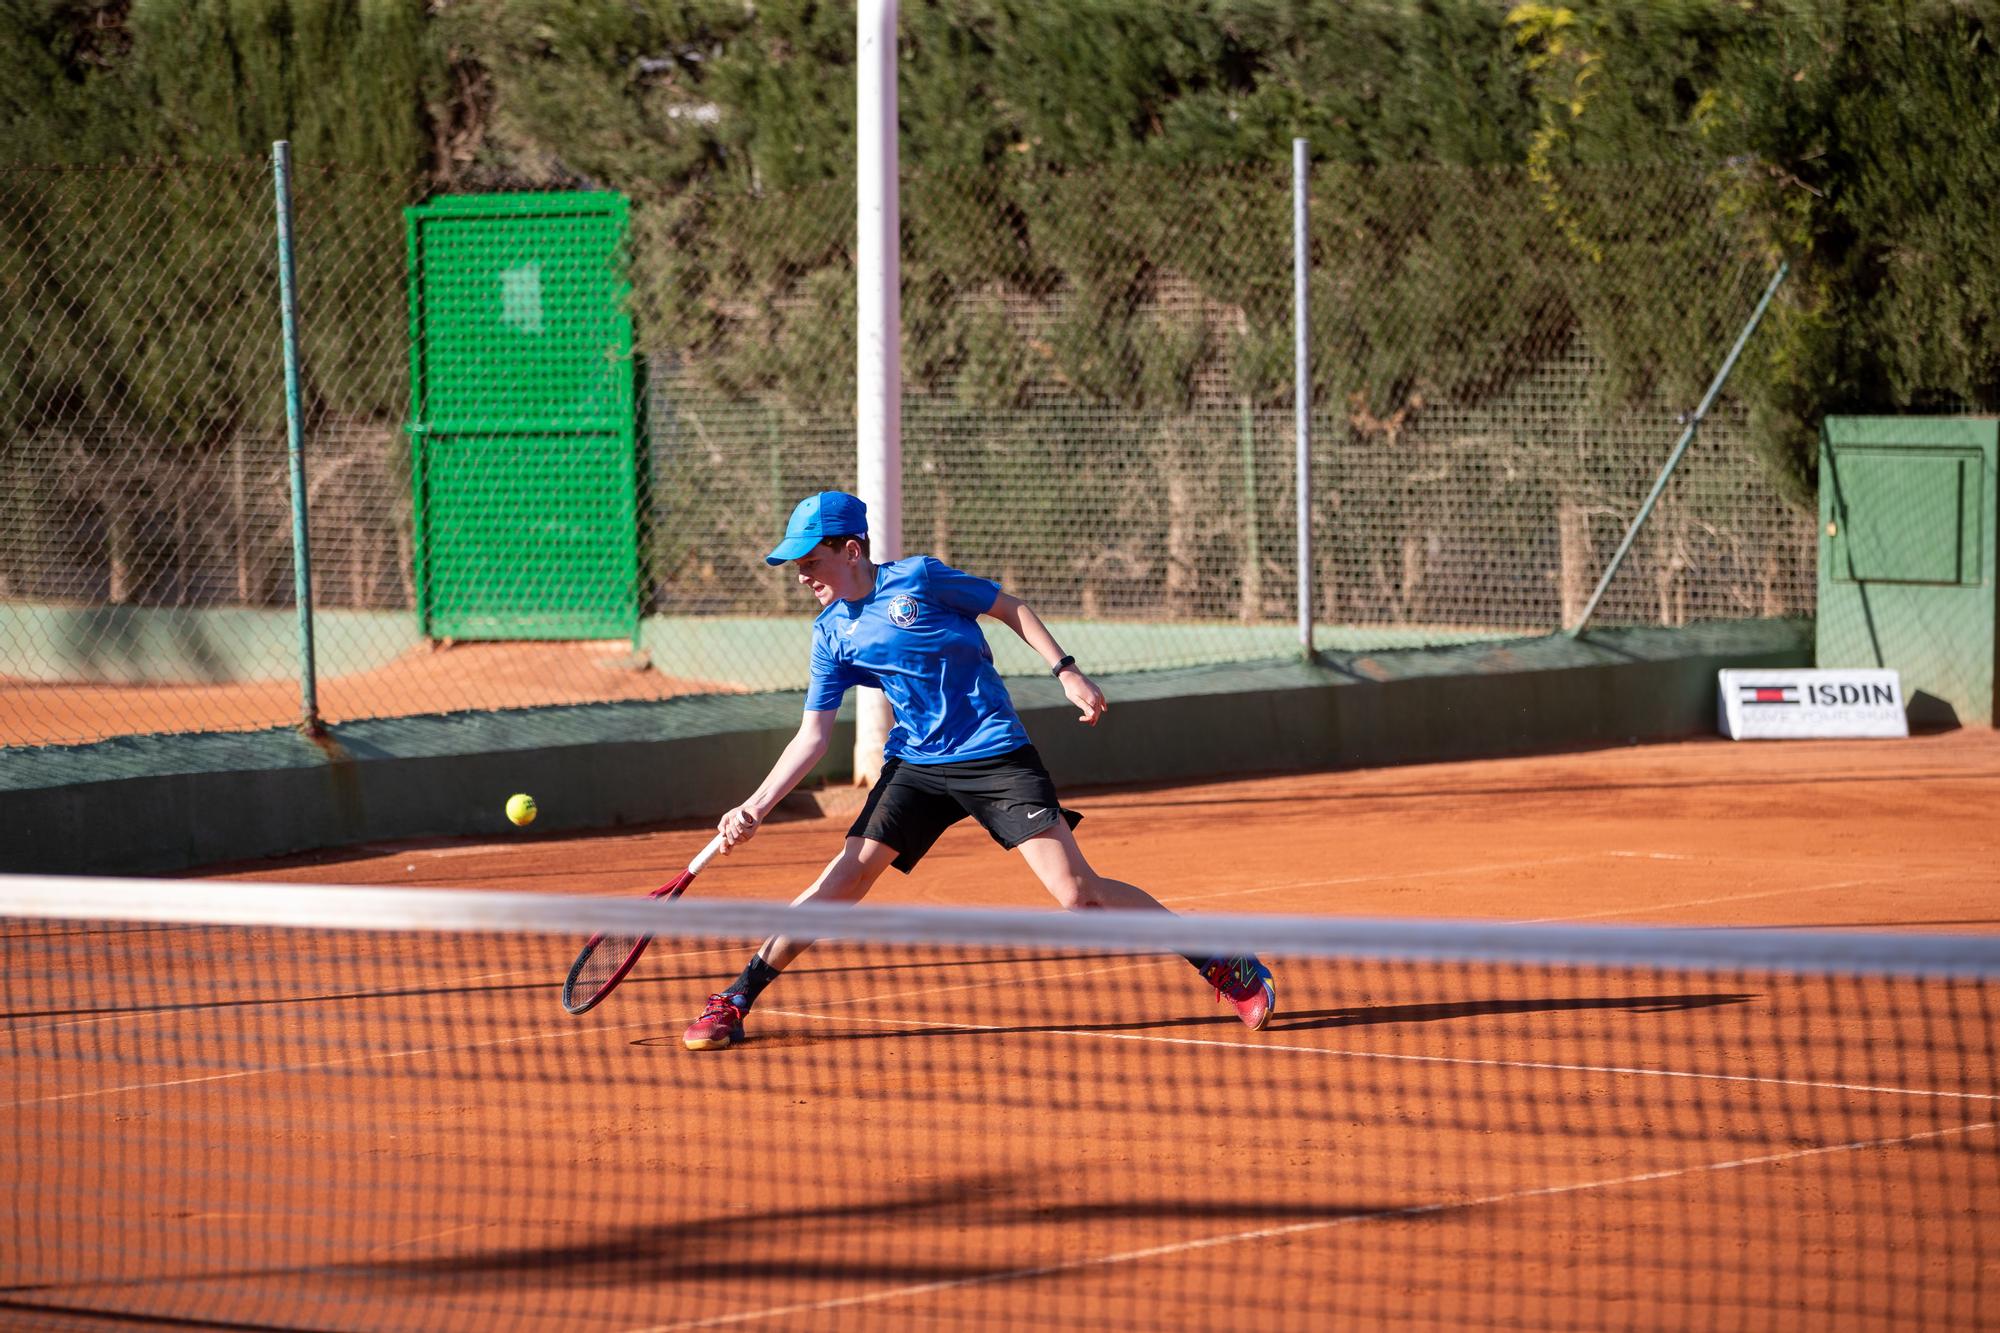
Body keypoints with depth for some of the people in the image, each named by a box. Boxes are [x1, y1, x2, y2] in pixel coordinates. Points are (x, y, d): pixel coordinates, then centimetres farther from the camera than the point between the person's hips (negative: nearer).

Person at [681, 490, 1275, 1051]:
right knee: (846, 875, -9)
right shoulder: (832, 634, 4)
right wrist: (754, 808, -6)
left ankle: (1227, 967, -3)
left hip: (997, 758, -4)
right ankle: (734, 1002, -1)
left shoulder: (918, 577, -8)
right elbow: (812, 736, 4)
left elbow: (1010, 608, 3)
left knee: (1078, 892, -13)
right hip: (916, 767, 4)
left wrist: (1067, 672, -6)